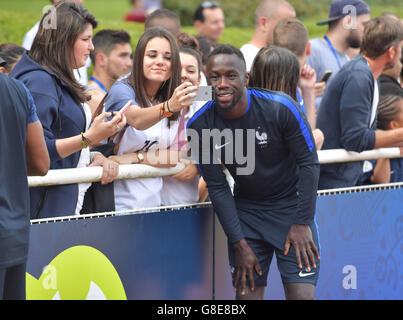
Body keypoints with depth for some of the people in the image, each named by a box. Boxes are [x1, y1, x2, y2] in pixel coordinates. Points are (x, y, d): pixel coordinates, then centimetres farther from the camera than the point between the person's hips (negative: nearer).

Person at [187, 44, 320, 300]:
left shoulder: (281, 108, -20)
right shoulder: (200, 125, -12)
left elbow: (309, 164, -11)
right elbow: (217, 187, -5)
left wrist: (302, 223, -12)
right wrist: (239, 243, -8)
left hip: (291, 203, -2)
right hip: (246, 209, 2)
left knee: (302, 294, -12)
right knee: (247, 292, -2)